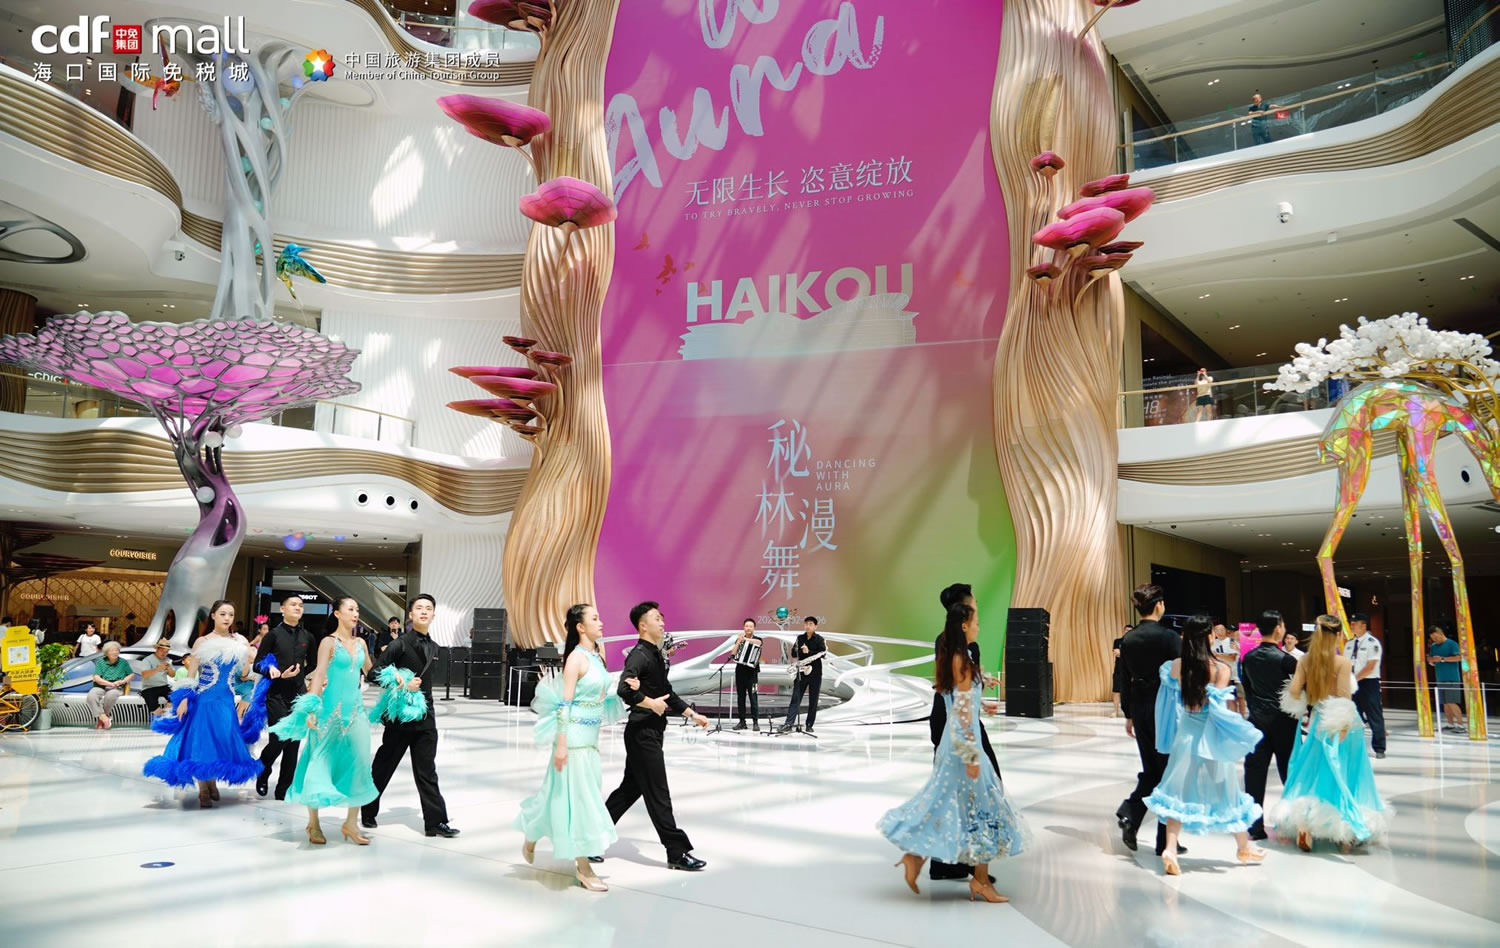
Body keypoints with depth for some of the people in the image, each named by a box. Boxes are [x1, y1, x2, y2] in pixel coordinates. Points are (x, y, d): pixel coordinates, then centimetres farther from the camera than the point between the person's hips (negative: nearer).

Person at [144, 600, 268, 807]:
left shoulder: (240, 642, 3)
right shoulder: (203, 642, -3)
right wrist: (184, 700, -8)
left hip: (227, 701, 2)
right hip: (204, 700, -2)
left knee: (225, 742, 4)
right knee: (202, 743, 1)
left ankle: (212, 782, 26)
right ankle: (203, 791, 14)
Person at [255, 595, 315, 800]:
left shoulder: (307, 637, 8)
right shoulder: (274, 634, -3)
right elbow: (257, 665, -3)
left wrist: (300, 674, 5)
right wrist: (279, 674, -15)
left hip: (299, 694, 4)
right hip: (277, 695, -3)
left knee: (293, 744, 3)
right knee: (279, 739, -10)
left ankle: (284, 790, 13)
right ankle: (262, 774, 20)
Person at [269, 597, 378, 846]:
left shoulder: (360, 643, 11)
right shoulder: (329, 642, -6)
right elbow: (319, 675, -14)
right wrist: (312, 708, -23)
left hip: (355, 709, 5)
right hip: (331, 709, -5)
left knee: (358, 764, 2)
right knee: (321, 763, 2)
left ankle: (351, 823, 12)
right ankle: (313, 822, 16)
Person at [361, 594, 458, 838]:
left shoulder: (433, 648, 8)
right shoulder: (400, 644, -9)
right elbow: (374, 673, -14)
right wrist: (402, 684, -20)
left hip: (425, 718, 4)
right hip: (400, 716, -4)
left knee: (427, 772, 4)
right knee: (383, 766, 10)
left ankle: (435, 822, 5)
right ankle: (368, 813, 28)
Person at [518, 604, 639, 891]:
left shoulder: (597, 655, 9)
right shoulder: (576, 658, -16)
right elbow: (564, 704, -18)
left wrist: (625, 688, 1)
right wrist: (560, 744, -21)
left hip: (591, 737, 9)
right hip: (574, 737, -9)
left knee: (586, 794, 16)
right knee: (577, 796, -1)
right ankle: (583, 868, 10)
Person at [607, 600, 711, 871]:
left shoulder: (655, 655, 13)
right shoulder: (639, 654, -16)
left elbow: (667, 692, 21)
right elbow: (625, 689, -32)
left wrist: (692, 714, 19)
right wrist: (651, 704, -21)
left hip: (651, 732, 10)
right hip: (643, 733, -10)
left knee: (631, 788, 16)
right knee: (658, 794, -2)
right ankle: (678, 852, 5)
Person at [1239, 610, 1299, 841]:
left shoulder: (1248, 657, 4)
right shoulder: (1285, 659, -11)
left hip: (1257, 720, 4)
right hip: (1283, 721, -4)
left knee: (1255, 772, 3)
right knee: (1289, 771, 7)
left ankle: (1254, 825, 3)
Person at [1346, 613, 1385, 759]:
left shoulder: (1372, 642, -10)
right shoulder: (1350, 643, 12)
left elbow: (1370, 666, -16)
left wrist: (1355, 678, -18)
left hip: (1368, 683, -7)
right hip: (1352, 684, 7)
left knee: (1374, 717, -2)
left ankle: (1379, 749, 7)